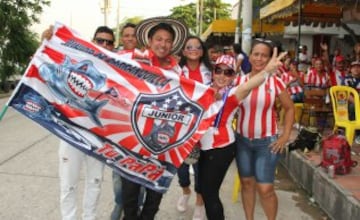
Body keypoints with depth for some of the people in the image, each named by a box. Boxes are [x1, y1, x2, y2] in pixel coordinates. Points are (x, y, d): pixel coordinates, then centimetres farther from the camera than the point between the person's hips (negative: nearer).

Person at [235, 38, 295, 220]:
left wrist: (285, 136, -2)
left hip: (267, 142, -2)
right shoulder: (239, 81, -2)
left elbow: (289, 108, 2)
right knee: (247, 183, 13)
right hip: (242, 140, 3)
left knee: (265, 188, -4)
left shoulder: (275, 82, -7)